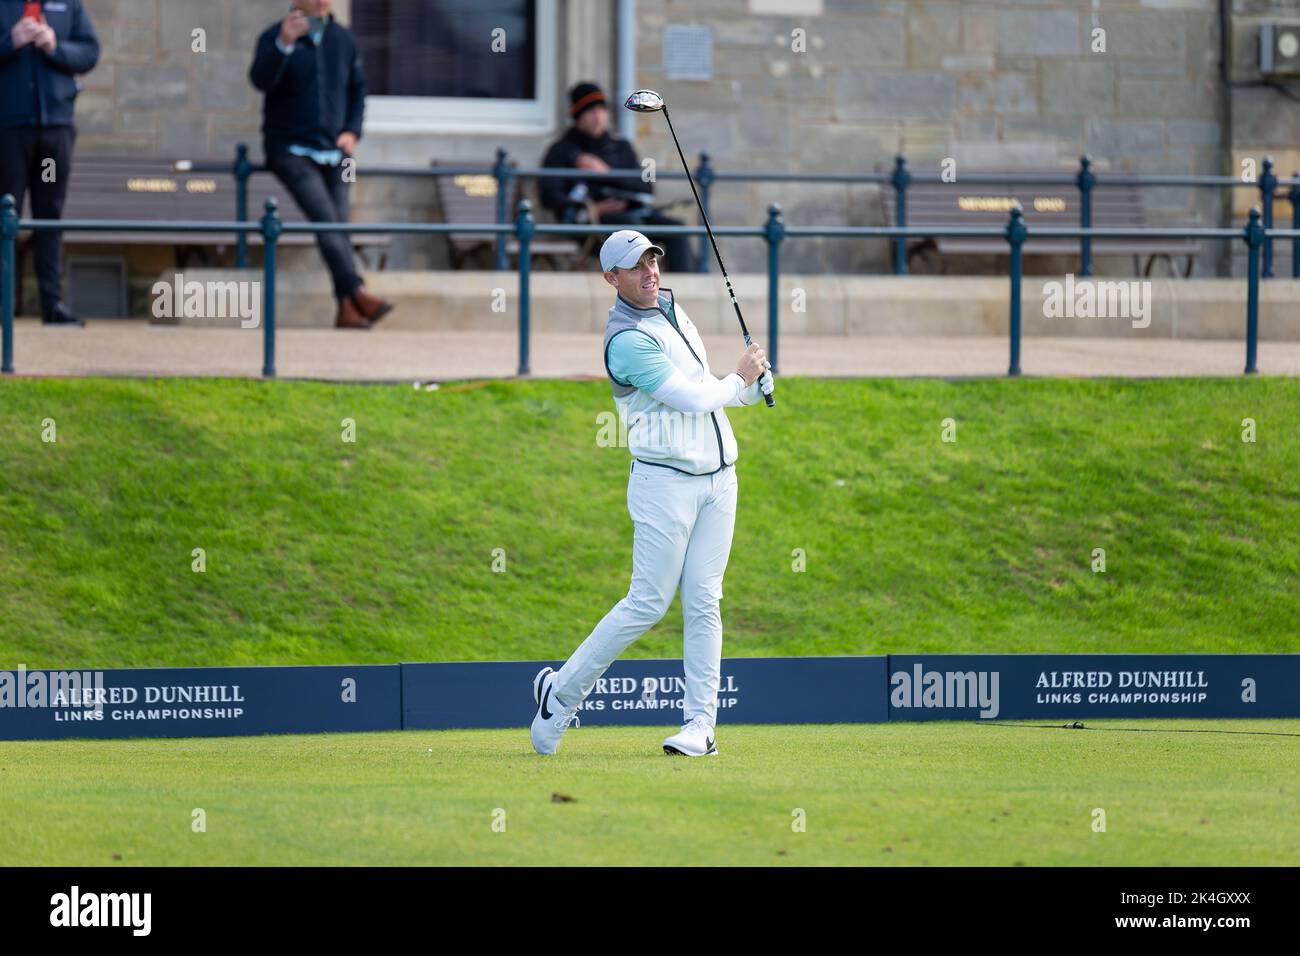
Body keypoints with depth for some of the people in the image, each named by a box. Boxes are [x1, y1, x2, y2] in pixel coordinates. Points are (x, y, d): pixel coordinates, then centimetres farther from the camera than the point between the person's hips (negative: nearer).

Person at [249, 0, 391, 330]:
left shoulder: (343, 39, 10)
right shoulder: (274, 37, -5)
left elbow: (358, 89, 18)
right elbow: (261, 80, -22)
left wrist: (352, 131, 3)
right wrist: (283, 43, -37)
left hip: (333, 152, 5)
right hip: (292, 150, -5)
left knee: (338, 225, -1)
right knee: (326, 220, -20)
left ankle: (347, 309, -3)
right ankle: (358, 293, -31)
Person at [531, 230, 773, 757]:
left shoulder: (672, 307, 12)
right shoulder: (627, 342, -18)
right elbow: (694, 399, -20)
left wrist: (754, 383, 5)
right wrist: (740, 379, -2)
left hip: (718, 477, 7)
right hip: (665, 481, -7)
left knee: (703, 604, 1)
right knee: (648, 602, -7)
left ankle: (701, 725, 0)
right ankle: (561, 693, 8)